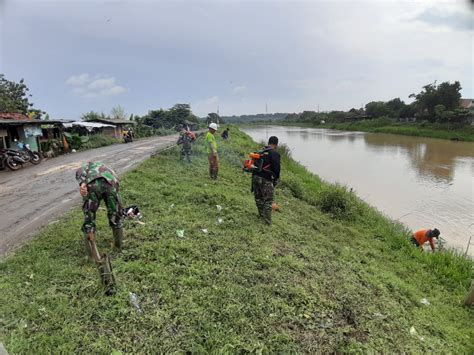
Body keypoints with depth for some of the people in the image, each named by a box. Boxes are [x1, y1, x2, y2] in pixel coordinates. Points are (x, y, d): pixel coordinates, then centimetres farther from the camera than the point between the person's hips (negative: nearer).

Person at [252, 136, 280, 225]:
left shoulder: (260, 152, 14)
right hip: (266, 179, -7)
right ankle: (267, 221, 5)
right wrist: (276, 180, 2)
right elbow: (276, 168, -11)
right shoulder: (275, 154, -7)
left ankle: (261, 215, 35)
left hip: (255, 177, 7)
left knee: (258, 198, 20)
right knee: (268, 200, 4)